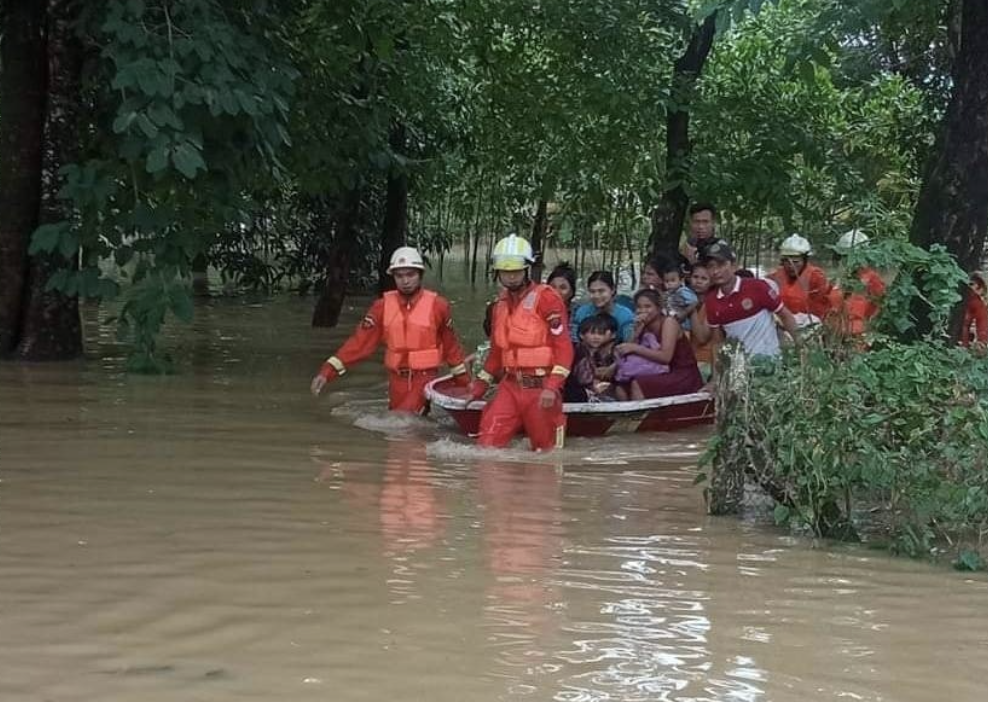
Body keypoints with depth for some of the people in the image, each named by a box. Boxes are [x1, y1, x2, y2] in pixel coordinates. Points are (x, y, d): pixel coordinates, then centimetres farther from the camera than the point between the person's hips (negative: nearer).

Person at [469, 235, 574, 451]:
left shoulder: (546, 298, -7)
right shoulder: (501, 304, 16)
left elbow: (563, 346, -12)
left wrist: (552, 386, -20)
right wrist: (482, 382, 24)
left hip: (540, 386, -6)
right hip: (510, 385, 6)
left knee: (545, 449, 2)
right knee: (487, 443, -7)